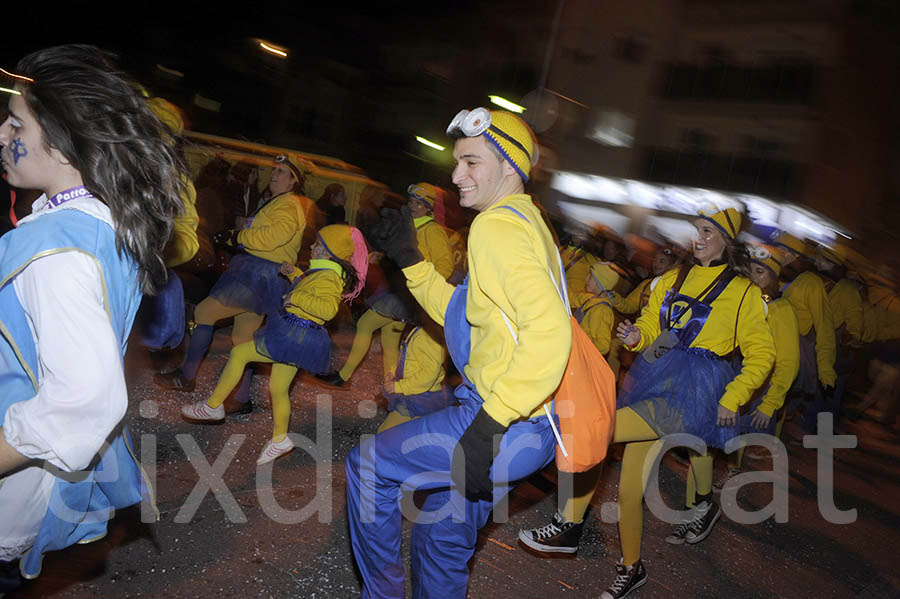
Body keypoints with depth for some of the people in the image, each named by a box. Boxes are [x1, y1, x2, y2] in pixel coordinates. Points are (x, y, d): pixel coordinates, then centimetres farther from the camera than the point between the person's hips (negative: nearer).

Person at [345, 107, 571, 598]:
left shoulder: (498, 226, -15)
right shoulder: (525, 222, 17)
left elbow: (549, 330, -29)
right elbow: (463, 315, 21)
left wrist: (490, 422, -29)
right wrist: (410, 261, 15)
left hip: (508, 428, -10)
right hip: (527, 429, 10)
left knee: (367, 465, 3)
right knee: (442, 538, 23)